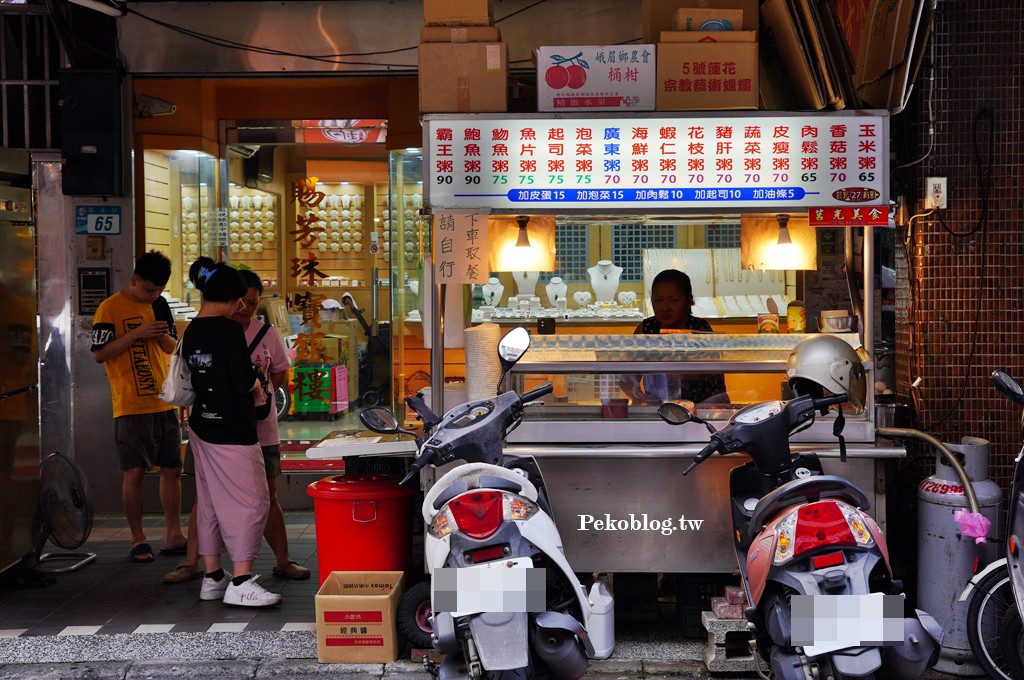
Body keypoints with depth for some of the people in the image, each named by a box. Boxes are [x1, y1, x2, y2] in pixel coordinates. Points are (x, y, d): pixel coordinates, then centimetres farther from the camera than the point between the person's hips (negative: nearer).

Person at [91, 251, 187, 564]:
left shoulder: (159, 305, 11)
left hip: (165, 402, 6)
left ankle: (173, 535, 16)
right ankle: (138, 539, 8)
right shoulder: (110, 308, -6)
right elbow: (99, 353, -10)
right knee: (134, 472, -4)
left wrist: (162, 336, -5)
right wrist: (137, 333, -18)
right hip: (131, 405, -5)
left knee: (172, 469, 7)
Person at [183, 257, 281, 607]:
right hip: (232, 430, -9)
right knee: (250, 501, -3)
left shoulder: (190, 332, 9)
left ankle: (212, 577, 21)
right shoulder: (229, 330, -16)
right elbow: (245, 383, -18)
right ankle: (241, 583, -4)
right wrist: (257, 389, 5)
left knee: (209, 501, 14)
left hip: (201, 427, 9)